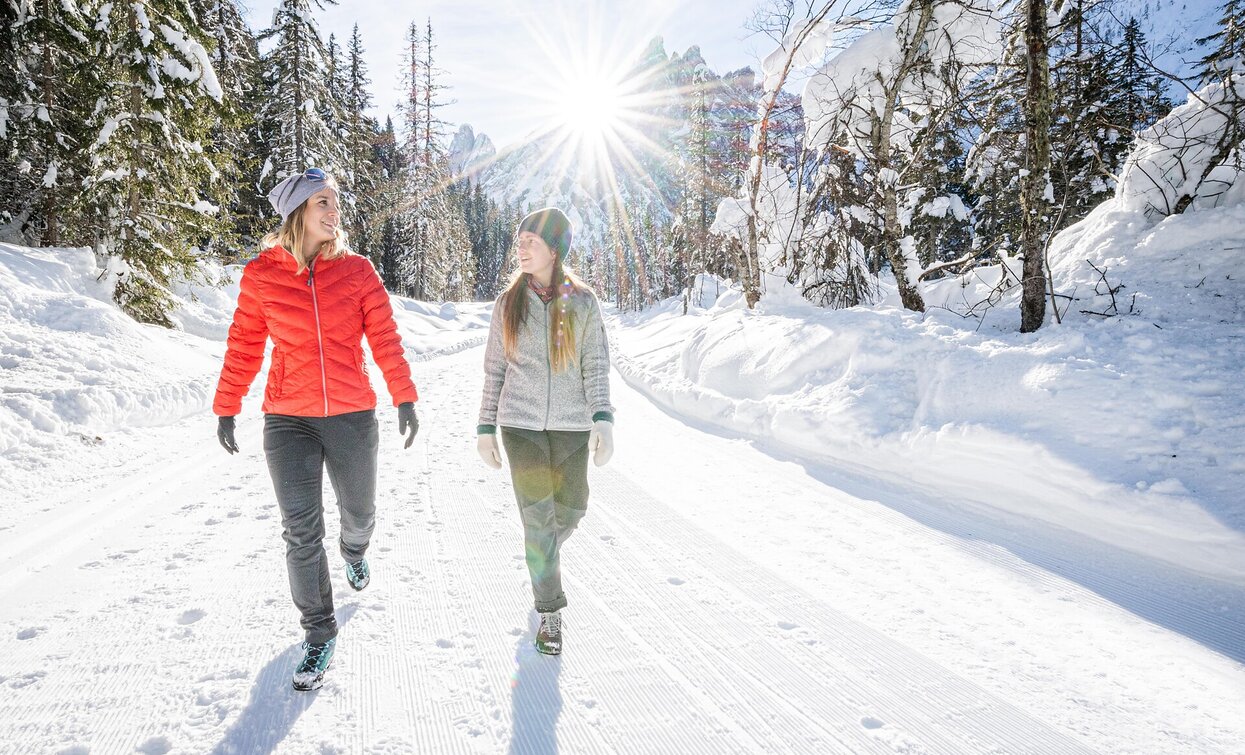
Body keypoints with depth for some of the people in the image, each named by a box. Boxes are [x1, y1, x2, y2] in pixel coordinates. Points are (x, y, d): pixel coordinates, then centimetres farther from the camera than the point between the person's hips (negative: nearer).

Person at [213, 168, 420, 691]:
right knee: (301, 533, -2)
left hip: (353, 417, 1)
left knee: (358, 512, 17)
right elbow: (244, 345, 5)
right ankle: (319, 633, 16)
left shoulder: (358, 271, -1)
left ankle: (354, 553, 55)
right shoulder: (261, 275, -1)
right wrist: (226, 409, 6)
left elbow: (385, 338, -2)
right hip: (288, 421, -1)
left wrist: (404, 398, -7)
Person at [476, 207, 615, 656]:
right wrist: (485, 427, 3)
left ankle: (543, 555, 47)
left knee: (570, 510, 11)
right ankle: (550, 611, 13)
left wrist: (603, 420, -17)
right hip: (520, 424, 0)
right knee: (538, 516, -3)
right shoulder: (509, 303, 3)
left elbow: (596, 366, -4)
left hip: (571, 425, 1)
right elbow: (494, 370, 6)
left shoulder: (582, 302, 0)